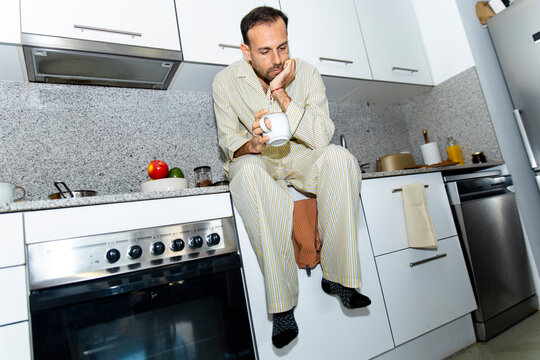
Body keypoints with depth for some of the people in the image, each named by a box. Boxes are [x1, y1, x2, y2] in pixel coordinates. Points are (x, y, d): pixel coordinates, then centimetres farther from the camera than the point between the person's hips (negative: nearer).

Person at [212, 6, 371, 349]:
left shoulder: (307, 74, -9)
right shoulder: (226, 82, -9)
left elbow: (322, 137, -19)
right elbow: (230, 141, -6)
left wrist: (281, 94, -28)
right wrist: (252, 145, -31)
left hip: (300, 157, 2)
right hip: (255, 160, -1)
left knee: (340, 157, -30)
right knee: (250, 170, -37)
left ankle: (337, 276, -20)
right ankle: (282, 305, -31)